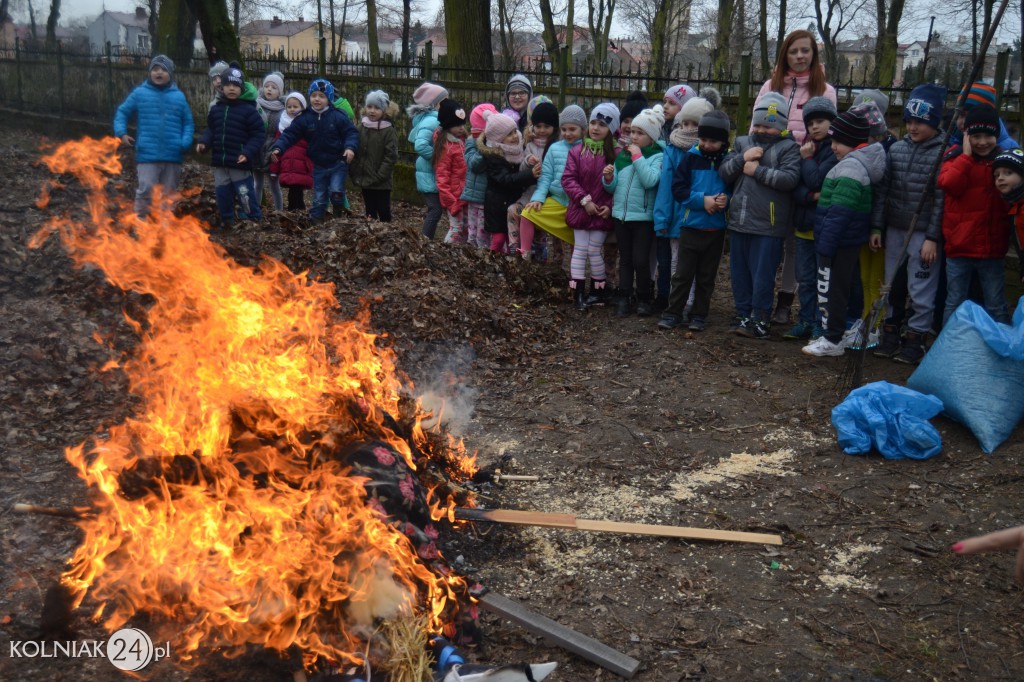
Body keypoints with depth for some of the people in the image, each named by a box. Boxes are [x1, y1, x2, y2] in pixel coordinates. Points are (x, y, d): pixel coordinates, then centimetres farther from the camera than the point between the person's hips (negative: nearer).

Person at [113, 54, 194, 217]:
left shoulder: (179, 96, 5)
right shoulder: (140, 93, 1)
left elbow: (188, 122, 9)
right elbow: (122, 113, 9)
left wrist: (186, 142, -7)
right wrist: (121, 133, -8)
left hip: (172, 156, 2)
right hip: (147, 154, -2)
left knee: (168, 194, 12)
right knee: (146, 190, -11)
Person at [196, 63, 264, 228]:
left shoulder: (248, 110, -8)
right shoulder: (216, 109, 8)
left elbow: (257, 135, -9)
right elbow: (211, 129, 18)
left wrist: (248, 153, -21)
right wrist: (204, 142, -2)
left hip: (239, 162, -6)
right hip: (220, 161, 6)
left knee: (245, 195, -3)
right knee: (222, 194, 14)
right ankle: (227, 222, 28)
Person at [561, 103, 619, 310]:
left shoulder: (616, 154, -5)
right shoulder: (577, 151, -2)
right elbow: (568, 179, -5)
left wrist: (609, 206, -14)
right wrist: (584, 200, -12)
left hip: (603, 212, -1)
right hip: (580, 209, 1)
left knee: (595, 250, 5)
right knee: (580, 250, 4)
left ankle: (600, 290, 21)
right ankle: (578, 293, 10)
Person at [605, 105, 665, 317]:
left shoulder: (658, 156, -6)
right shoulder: (623, 154, 9)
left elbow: (650, 181, -23)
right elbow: (614, 186, 12)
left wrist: (638, 156, -19)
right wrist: (608, 178, -9)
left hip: (643, 216, -5)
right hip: (620, 214, 5)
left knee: (640, 260, -4)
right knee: (625, 259, 11)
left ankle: (645, 299, 11)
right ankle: (624, 298, 18)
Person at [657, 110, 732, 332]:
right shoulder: (690, 157, -3)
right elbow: (678, 189, -6)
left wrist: (727, 199, -15)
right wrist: (702, 199, -17)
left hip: (716, 229, 1)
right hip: (691, 226, -1)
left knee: (706, 276, 10)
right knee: (683, 273, 3)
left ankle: (699, 315, 20)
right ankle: (673, 312, 12)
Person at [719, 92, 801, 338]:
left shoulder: (789, 147, -3)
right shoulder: (742, 142, 13)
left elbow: (790, 179, -17)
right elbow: (723, 172, 6)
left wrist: (757, 170, -13)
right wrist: (742, 158, -10)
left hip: (768, 226, -5)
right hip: (739, 222, 6)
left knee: (762, 276, -2)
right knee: (740, 273, 13)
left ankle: (760, 321, 8)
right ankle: (743, 316, 25)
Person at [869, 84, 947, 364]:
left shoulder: (943, 153, -8)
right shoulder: (896, 149, 6)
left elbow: (942, 199, -11)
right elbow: (883, 190, 8)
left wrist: (932, 238, -14)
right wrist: (876, 227, 5)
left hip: (923, 233, -5)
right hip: (894, 229, 5)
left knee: (921, 290, 0)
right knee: (891, 285, 14)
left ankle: (915, 338, 13)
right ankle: (891, 334, 26)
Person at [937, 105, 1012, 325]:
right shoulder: (955, 156, 2)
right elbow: (949, 185, -18)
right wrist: (967, 155, -15)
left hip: (992, 249, 1)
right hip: (959, 247, -1)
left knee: (996, 307, 8)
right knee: (955, 304, 11)